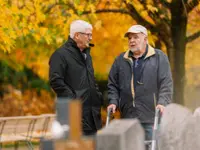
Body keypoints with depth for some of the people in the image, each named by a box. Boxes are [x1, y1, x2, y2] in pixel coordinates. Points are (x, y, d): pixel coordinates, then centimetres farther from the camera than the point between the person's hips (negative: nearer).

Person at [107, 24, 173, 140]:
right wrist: (113, 102, 2)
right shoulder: (121, 60, 15)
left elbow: (166, 83, -2)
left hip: (151, 118, -3)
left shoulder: (159, 57, 4)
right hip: (128, 118, 3)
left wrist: (162, 102, -15)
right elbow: (113, 84, 17)